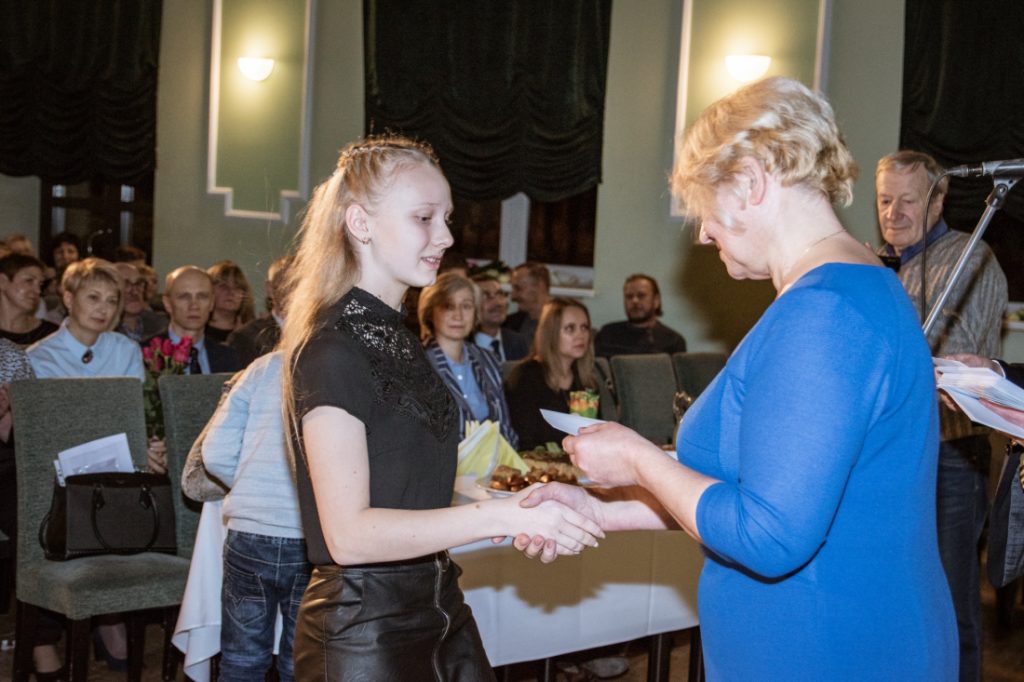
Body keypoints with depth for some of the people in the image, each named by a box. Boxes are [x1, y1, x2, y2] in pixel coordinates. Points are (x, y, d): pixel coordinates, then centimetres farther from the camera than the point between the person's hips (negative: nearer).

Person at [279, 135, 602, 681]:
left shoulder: (398, 340, 12)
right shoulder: (330, 352, -15)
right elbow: (349, 533, -22)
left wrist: (527, 514, 2)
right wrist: (502, 515, -23)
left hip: (438, 610, 8)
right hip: (362, 631, -8)